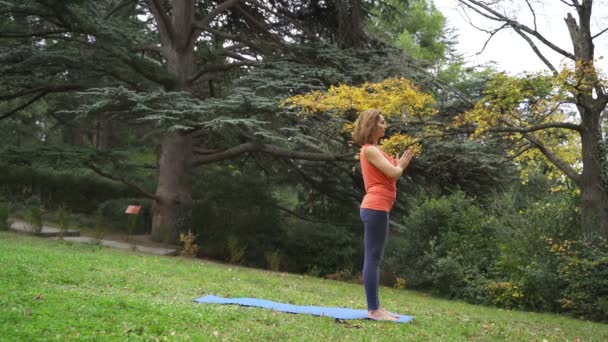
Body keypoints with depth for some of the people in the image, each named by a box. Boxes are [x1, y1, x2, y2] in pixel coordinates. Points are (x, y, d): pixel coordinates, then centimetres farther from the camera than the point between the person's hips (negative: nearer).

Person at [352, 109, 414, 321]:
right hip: (376, 208, -10)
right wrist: (401, 165, 4)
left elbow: (390, 174, 22)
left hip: (377, 208, 10)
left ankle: (375, 307, 12)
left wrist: (399, 164, 11)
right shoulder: (370, 150, -9)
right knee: (373, 257, -11)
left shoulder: (373, 150, 21)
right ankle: (373, 309, -10)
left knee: (375, 258, 9)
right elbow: (393, 173, -15)